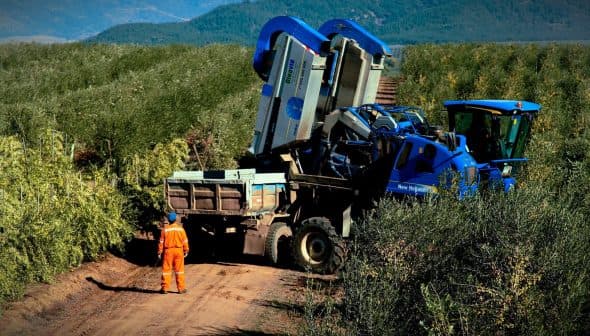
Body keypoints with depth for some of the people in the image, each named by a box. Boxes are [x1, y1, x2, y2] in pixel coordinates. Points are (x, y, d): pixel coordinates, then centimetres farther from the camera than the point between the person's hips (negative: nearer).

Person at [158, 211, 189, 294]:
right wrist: (186, 251, 11)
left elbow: (161, 241, -4)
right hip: (179, 250, 1)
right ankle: (181, 288, 8)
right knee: (179, 270, 7)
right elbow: (185, 241, 2)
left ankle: (165, 288, 5)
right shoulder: (180, 228, -1)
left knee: (166, 269, 5)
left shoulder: (165, 229, -4)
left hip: (168, 251, -1)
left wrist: (159, 252, 2)